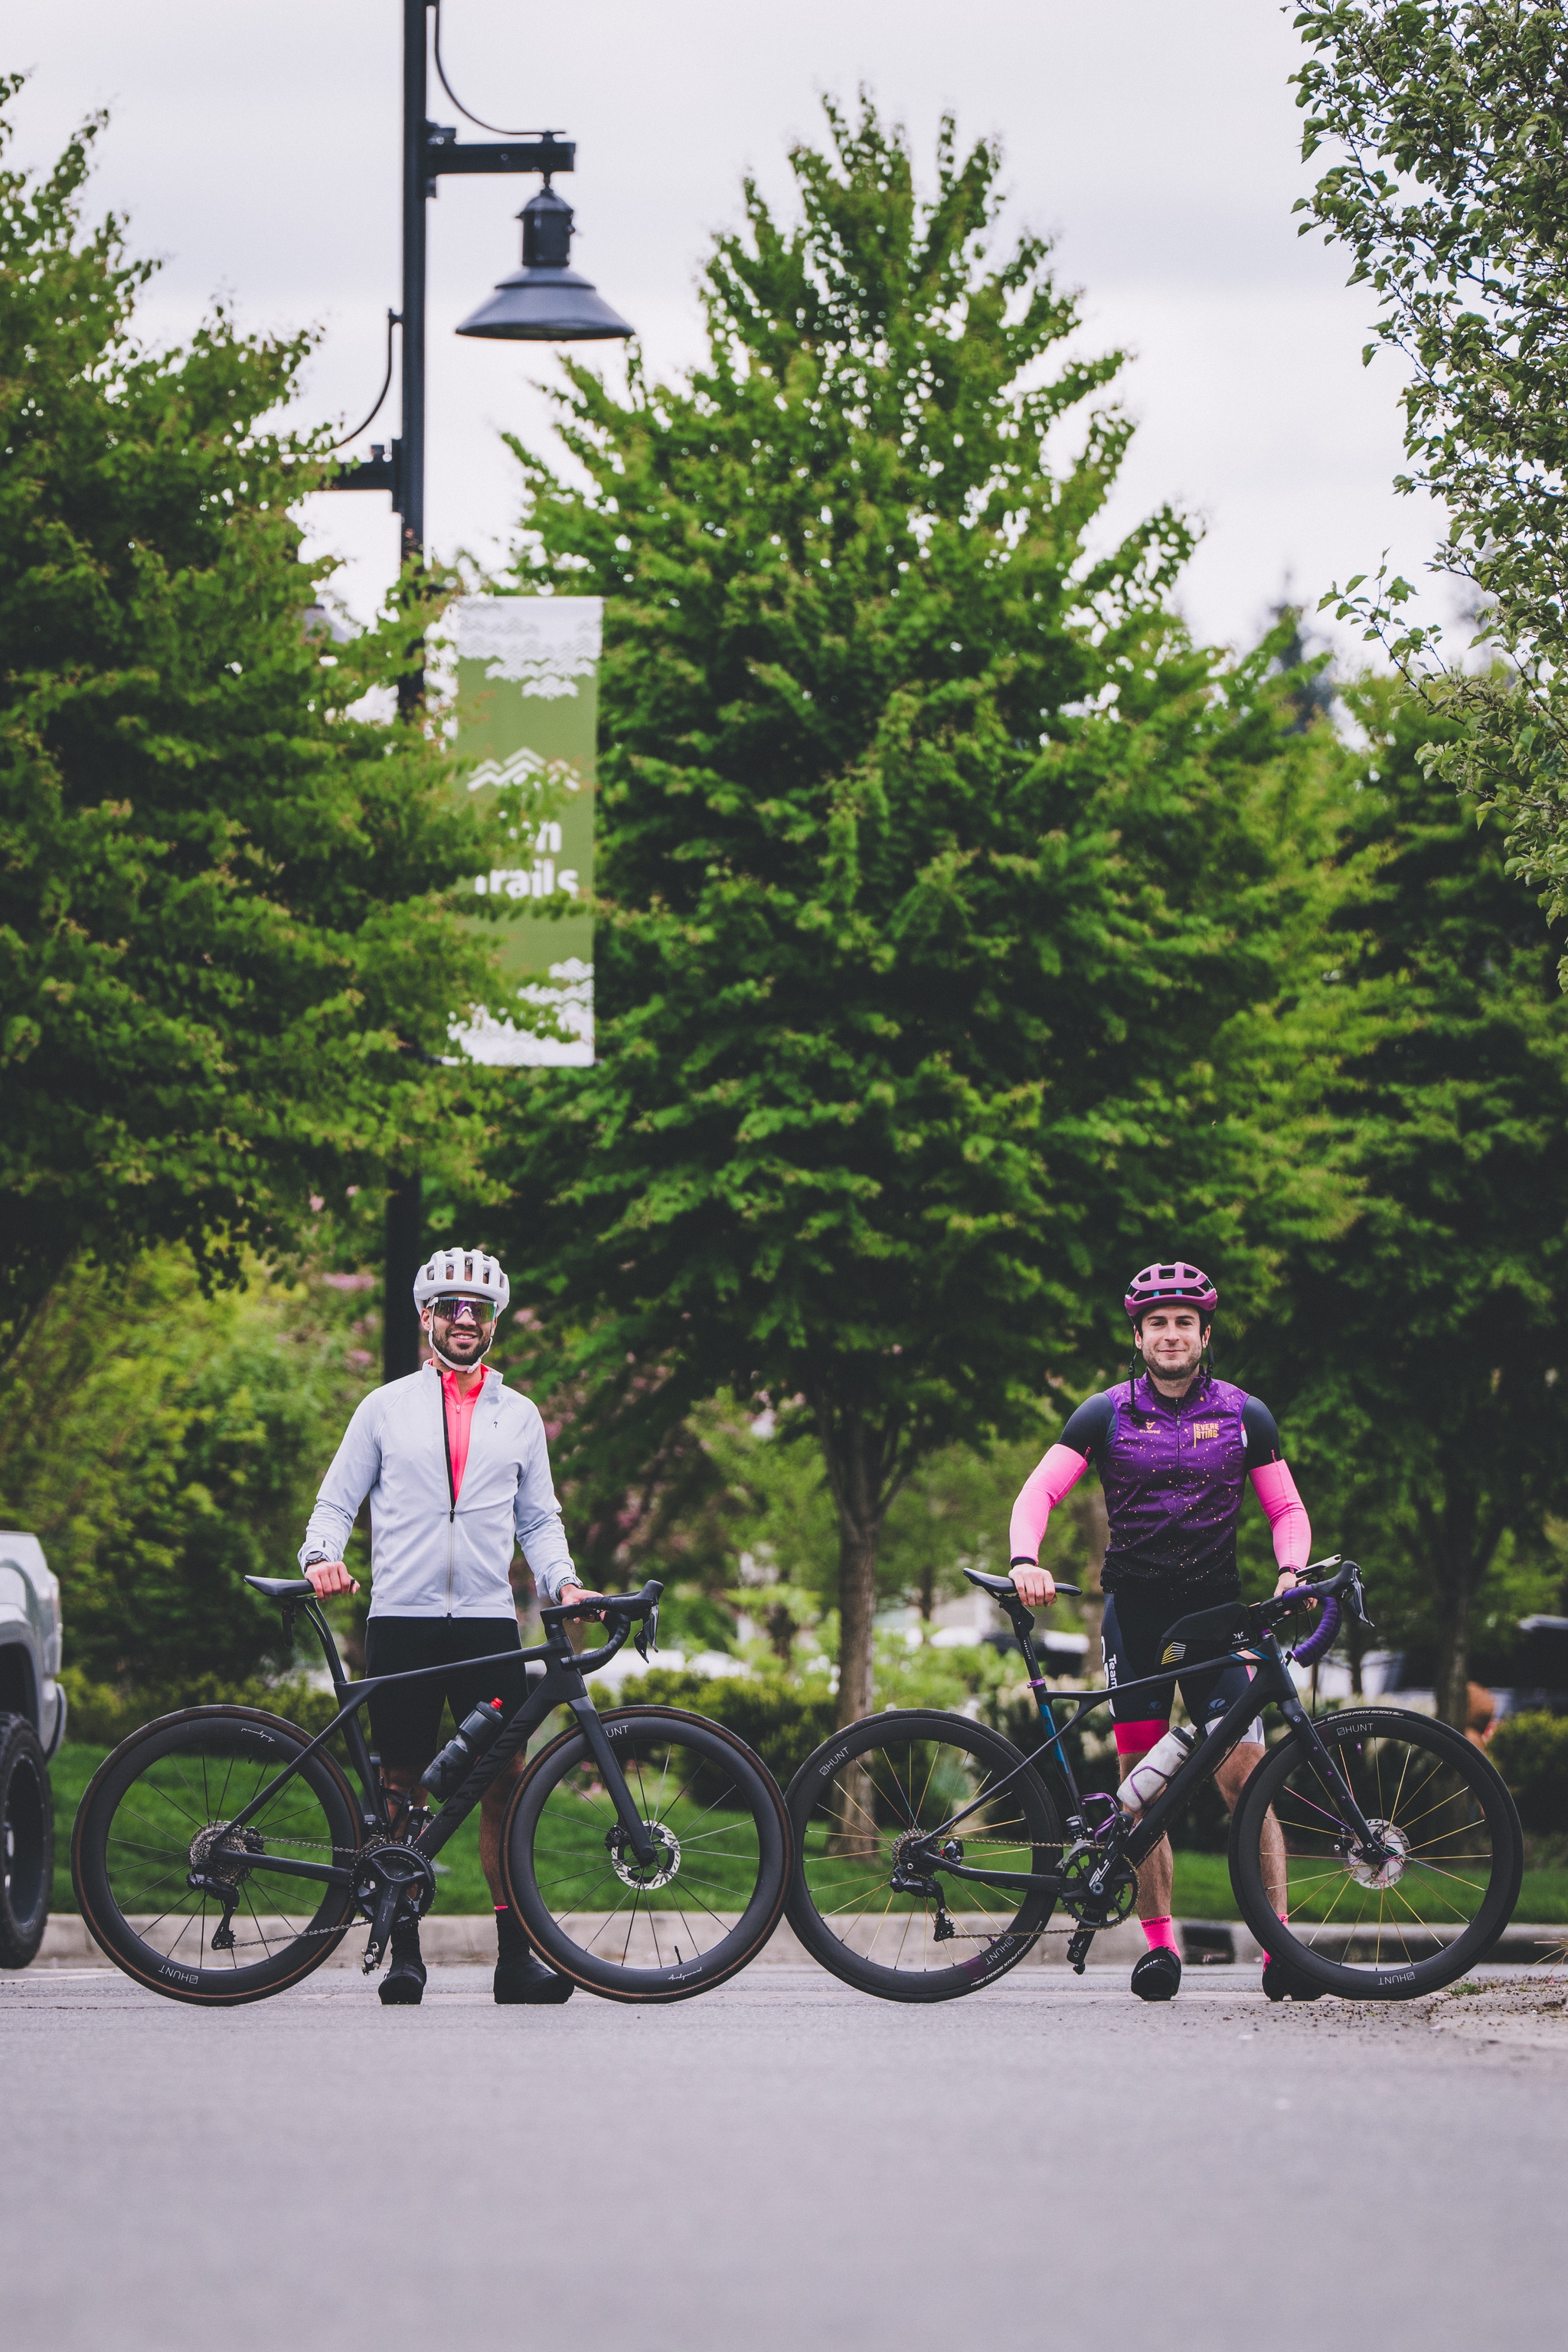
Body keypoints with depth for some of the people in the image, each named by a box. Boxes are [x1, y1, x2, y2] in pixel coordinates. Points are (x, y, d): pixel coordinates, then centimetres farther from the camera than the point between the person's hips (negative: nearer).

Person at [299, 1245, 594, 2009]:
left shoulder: (520, 1416, 14)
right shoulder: (386, 1408, 10)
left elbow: (539, 1520, 17)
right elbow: (336, 1502, 10)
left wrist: (561, 1581, 0)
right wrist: (322, 1556, -10)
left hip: (489, 1618, 1)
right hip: (401, 1618, -1)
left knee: (504, 1784, -7)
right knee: (400, 1789, 0)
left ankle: (515, 1955, -6)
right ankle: (403, 1953, 6)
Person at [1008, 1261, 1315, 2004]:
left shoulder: (1244, 1416, 6)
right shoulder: (1106, 1414, 4)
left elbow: (1287, 1509, 10)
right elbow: (1040, 1491, -3)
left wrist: (1291, 1570, -11)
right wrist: (1025, 1560, -22)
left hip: (1216, 1608, -1)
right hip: (1135, 1606, 1)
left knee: (1244, 1775, -11)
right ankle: (1158, 1940, 7)